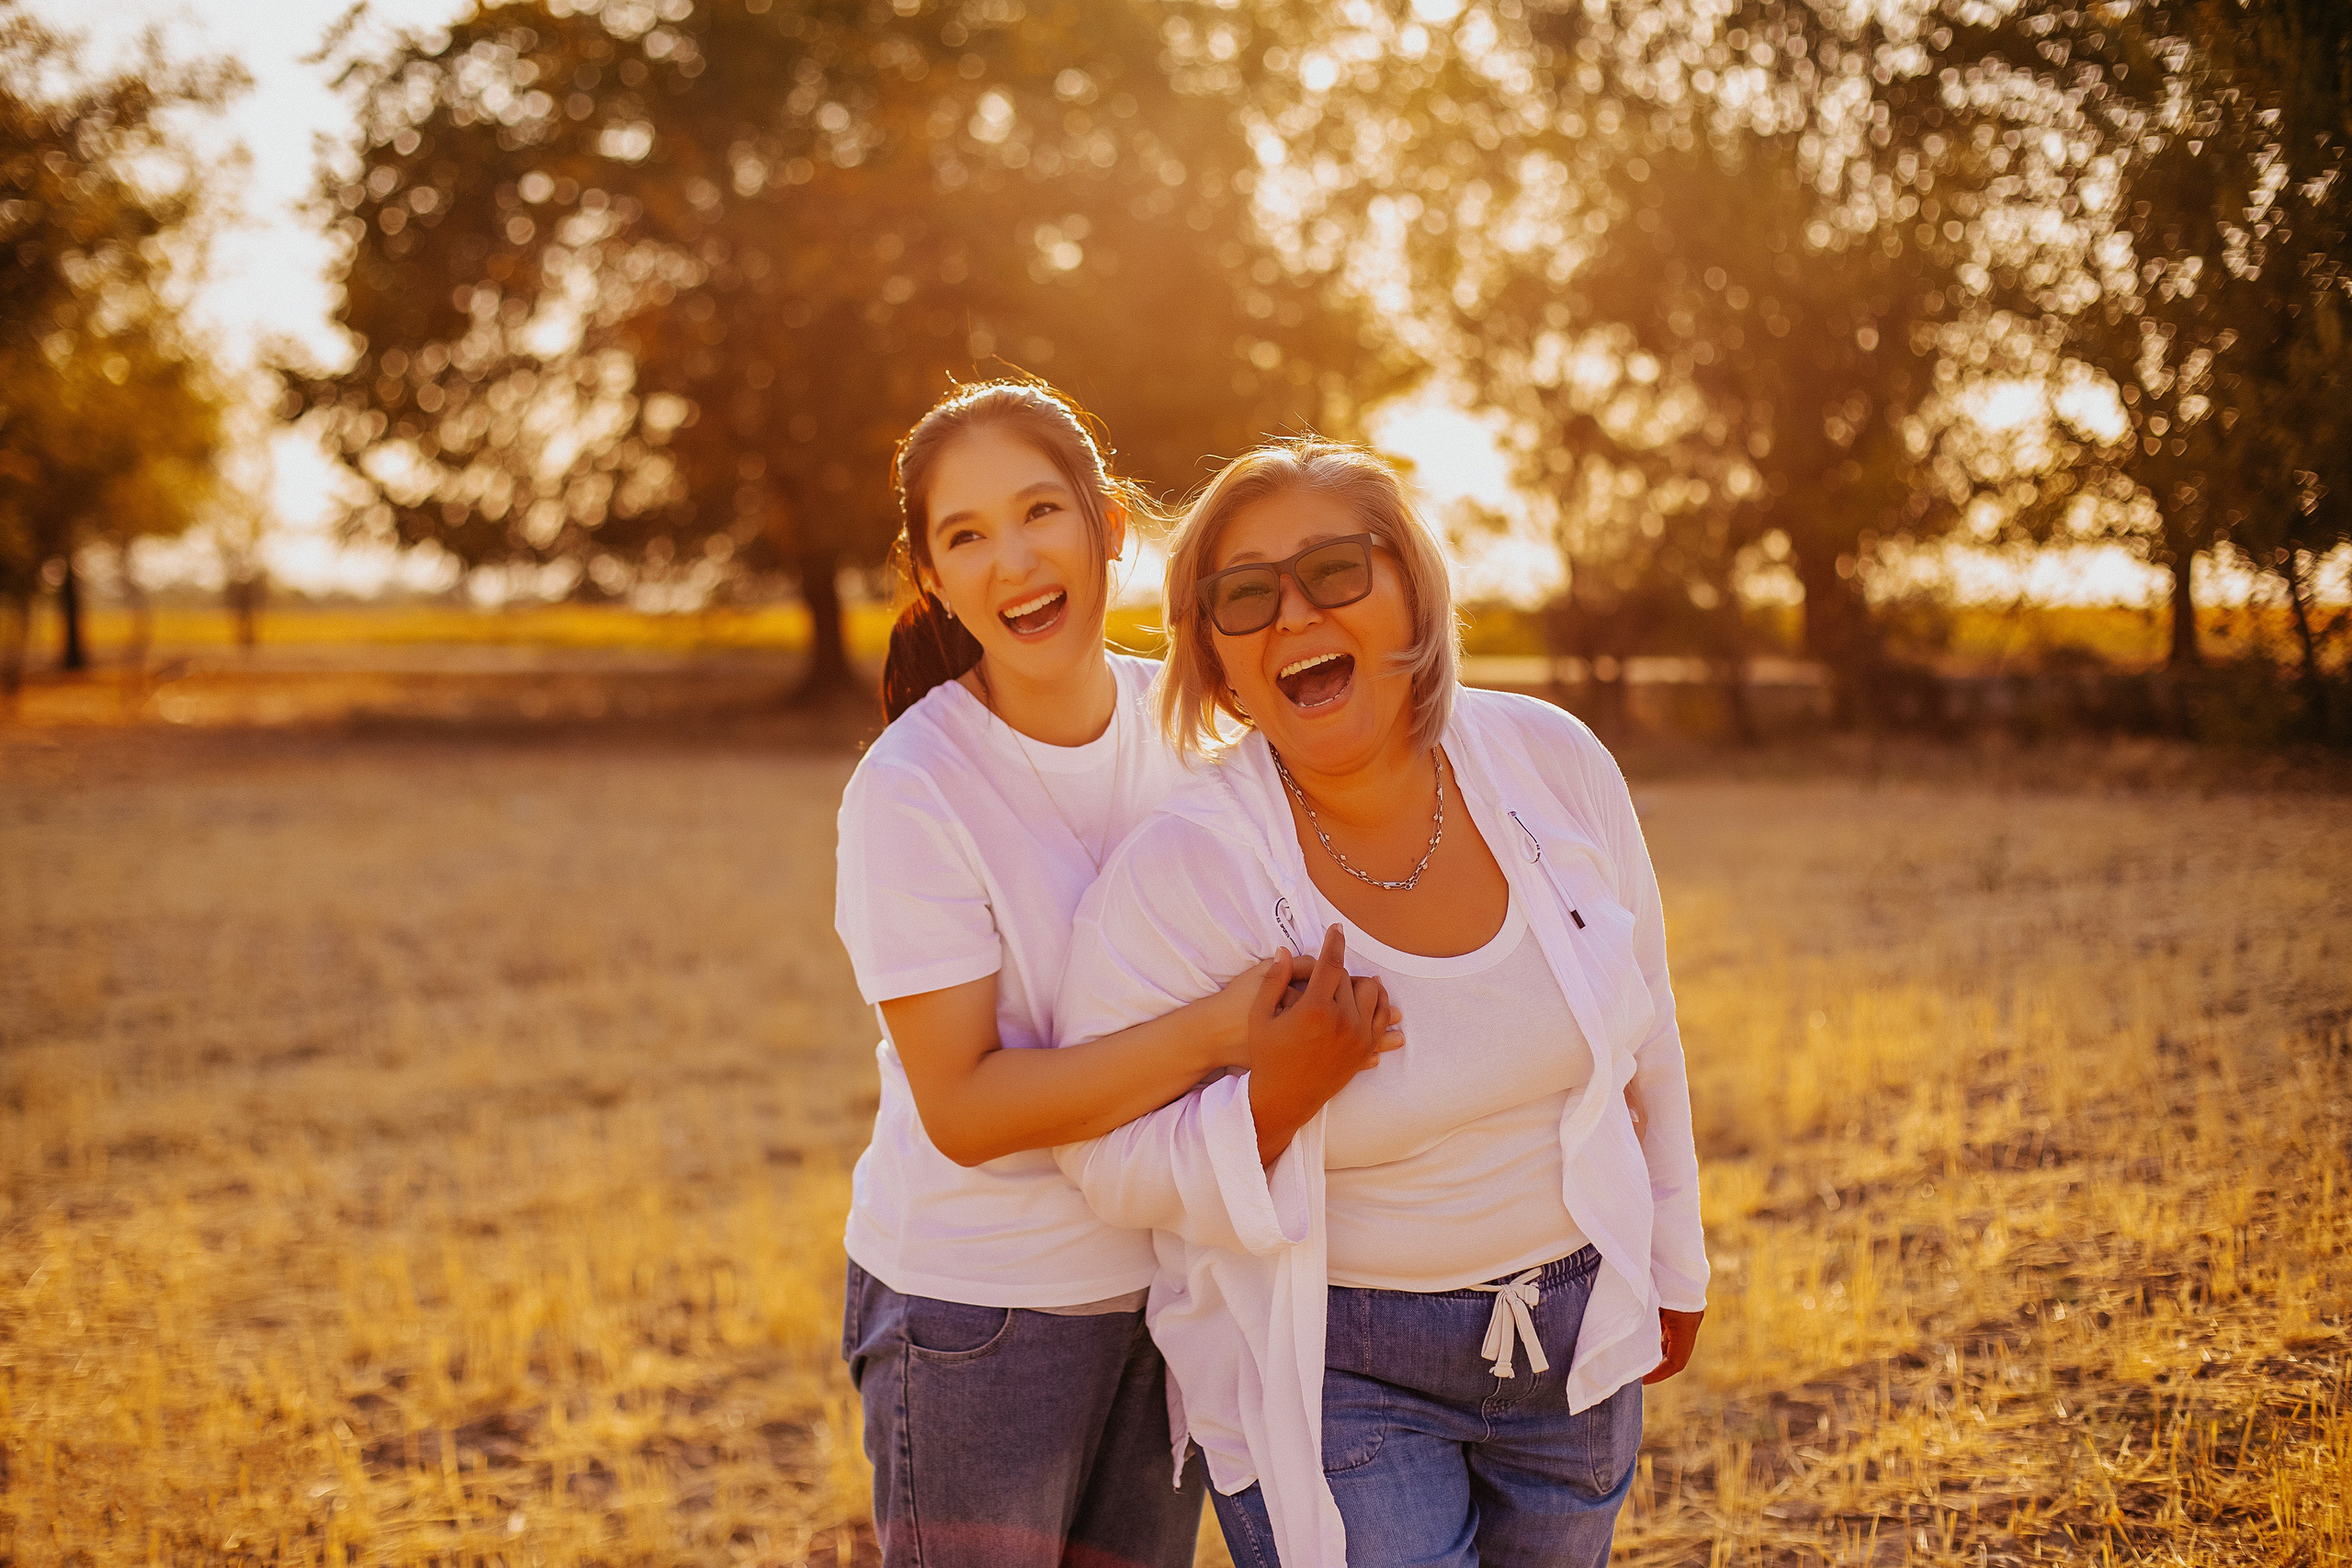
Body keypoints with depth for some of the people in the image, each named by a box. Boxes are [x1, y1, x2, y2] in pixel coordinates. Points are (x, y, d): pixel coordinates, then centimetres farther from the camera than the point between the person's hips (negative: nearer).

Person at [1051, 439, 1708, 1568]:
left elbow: (1639, 1035, 5)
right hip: (1331, 1375, -4)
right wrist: (1274, 1101, -31)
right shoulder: (1174, 875, -21)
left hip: (1576, 1335, 4)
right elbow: (1108, 1165, -13)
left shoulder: (1552, 765, -10)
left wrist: (1671, 1265, 14)